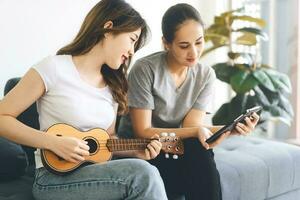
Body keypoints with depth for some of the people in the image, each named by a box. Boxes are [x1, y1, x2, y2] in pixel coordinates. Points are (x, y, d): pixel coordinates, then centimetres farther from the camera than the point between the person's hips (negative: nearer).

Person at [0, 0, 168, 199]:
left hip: (98, 175, 6)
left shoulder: (114, 85, 10)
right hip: (54, 178, -6)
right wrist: (54, 142, -19)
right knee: (143, 174, -27)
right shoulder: (54, 68, -10)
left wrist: (136, 151, 0)